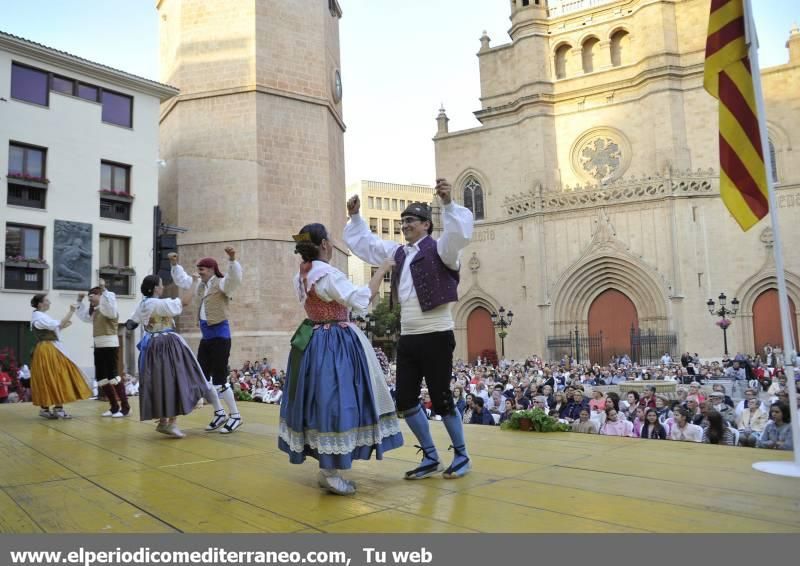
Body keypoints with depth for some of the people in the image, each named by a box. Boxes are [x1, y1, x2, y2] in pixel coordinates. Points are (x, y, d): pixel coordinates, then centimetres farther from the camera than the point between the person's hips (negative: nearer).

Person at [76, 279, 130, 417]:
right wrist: (80, 301, 25)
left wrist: (104, 290, -35)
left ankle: (125, 407, -5)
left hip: (110, 345, -9)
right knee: (101, 377, 10)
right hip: (99, 346, 9)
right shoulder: (95, 311, 17)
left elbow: (110, 303, -33)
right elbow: (83, 315, 33)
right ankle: (114, 407, 18)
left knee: (112, 376, -11)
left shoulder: (108, 308, -9)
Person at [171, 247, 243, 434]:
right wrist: (174, 264, 22)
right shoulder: (201, 286, 16)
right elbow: (183, 280, 31)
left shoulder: (222, 284, -10)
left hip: (220, 335, -9)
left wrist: (232, 259, -44)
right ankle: (220, 413, 23)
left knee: (219, 379, -8)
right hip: (206, 337, 9)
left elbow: (235, 278, -31)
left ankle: (235, 416, 6)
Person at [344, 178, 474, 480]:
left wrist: (449, 203, -37)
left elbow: (459, 235, -27)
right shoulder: (398, 252, 14)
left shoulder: (438, 249, -7)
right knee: (405, 402, 9)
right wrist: (355, 217, 19)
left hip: (436, 338, -7)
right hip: (407, 339, 8)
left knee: (441, 400, 1)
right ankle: (430, 457, 26)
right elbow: (365, 243, 26)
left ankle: (462, 456, 23)